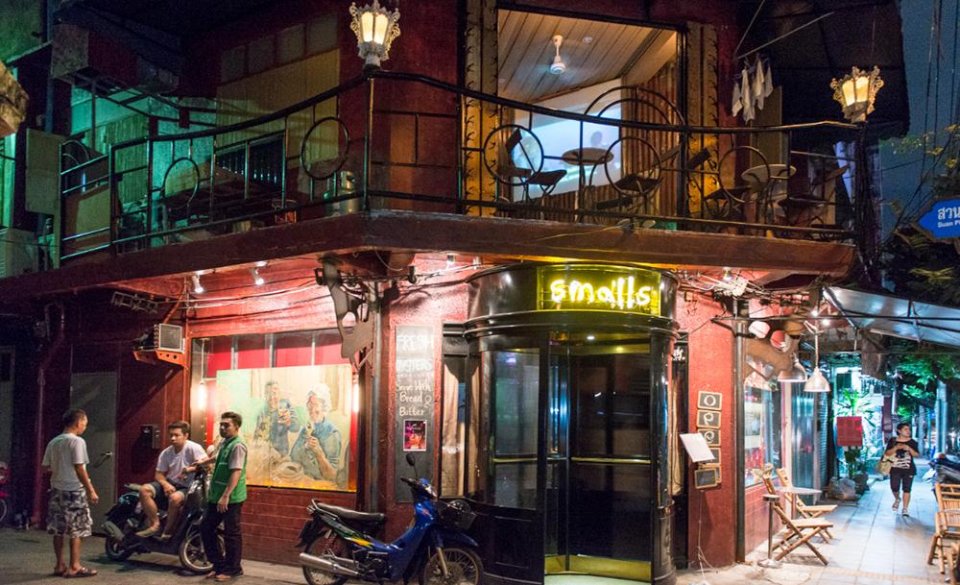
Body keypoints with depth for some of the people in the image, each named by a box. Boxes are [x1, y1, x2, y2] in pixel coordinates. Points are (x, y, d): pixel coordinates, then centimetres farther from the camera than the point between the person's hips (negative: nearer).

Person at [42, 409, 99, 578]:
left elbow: (46, 468, 10)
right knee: (77, 530, -1)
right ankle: (74, 567, 1)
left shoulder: (53, 442, 8)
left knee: (58, 530, 10)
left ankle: (60, 565, 16)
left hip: (57, 490, 7)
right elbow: (79, 469, -17)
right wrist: (91, 490, -12)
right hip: (74, 491, -7)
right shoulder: (77, 441, -13)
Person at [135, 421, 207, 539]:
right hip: (170, 483, 6)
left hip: (188, 487, -6)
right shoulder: (165, 453, 4)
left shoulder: (193, 448, -13)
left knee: (175, 498, -38)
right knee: (144, 489, -16)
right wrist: (165, 484, -14)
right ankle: (155, 524, -12)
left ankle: (167, 532, -16)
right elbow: (159, 474, 7)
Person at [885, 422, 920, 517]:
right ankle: (897, 499, 32)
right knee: (894, 488, -1)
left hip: (908, 469, 0)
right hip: (895, 468, 0)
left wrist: (909, 448, -17)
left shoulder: (912, 442, 4)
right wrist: (896, 447, -17)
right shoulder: (893, 441, 2)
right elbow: (887, 453, -3)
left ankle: (905, 508, 0)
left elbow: (917, 455, -1)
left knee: (907, 489, -6)